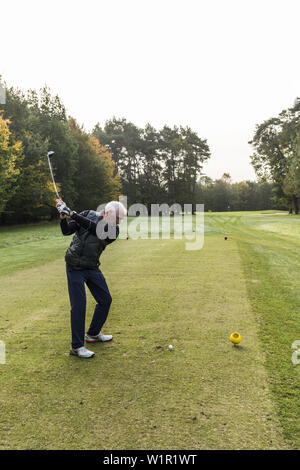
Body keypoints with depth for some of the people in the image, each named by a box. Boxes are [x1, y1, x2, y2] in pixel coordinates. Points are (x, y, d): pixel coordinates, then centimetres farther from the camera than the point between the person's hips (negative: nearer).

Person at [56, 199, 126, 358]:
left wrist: (72, 213, -30)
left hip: (92, 268, 4)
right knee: (79, 305, -8)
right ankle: (77, 346, 3)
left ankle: (93, 334, 31)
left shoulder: (113, 230, -6)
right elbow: (67, 231, -6)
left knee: (105, 300, 9)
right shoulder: (88, 214, -8)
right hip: (75, 266, -4)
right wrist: (63, 218, -25)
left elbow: (93, 227, -24)